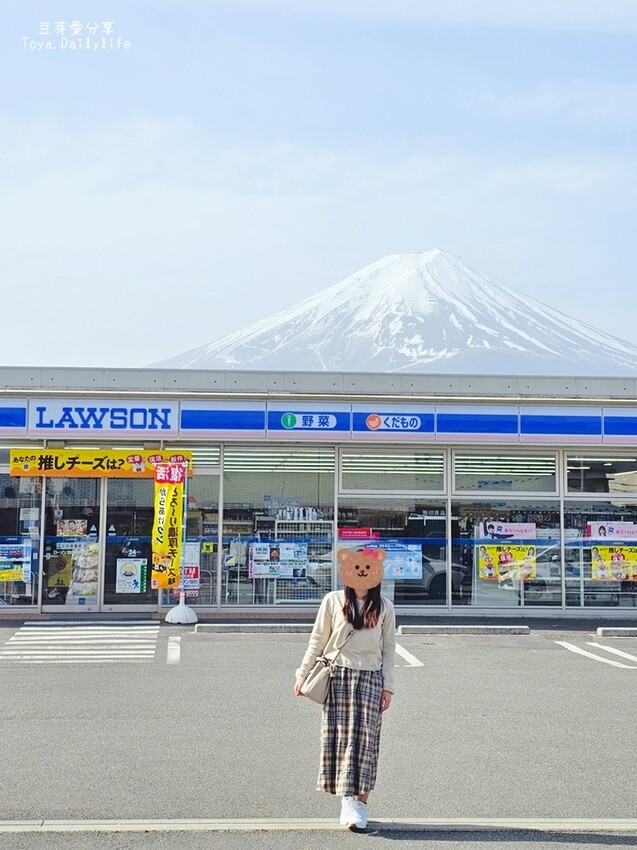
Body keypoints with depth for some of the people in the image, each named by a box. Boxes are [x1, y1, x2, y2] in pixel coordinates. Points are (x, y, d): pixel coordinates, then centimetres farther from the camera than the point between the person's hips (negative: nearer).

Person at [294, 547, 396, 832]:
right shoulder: (333, 601, 3)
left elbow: (389, 650, 9)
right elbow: (317, 641, 8)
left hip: (370, 679, 0)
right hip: (337, 676, 0)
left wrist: (388, 687, 5)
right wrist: (302, 674, 8)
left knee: (364, 735, -6)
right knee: (339, 735, -1)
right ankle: (347, 799, 6)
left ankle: (359, 802, -6)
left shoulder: (384, 607, 7)